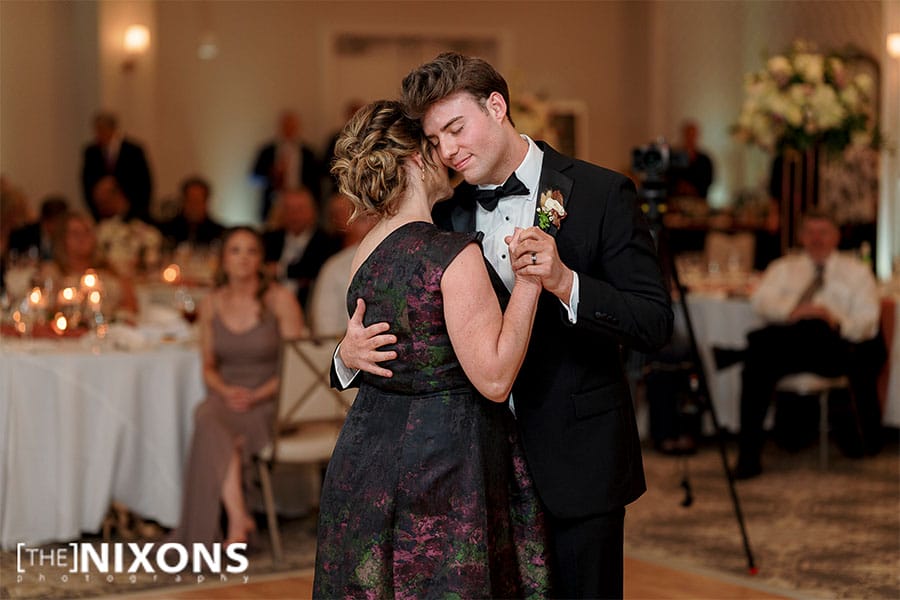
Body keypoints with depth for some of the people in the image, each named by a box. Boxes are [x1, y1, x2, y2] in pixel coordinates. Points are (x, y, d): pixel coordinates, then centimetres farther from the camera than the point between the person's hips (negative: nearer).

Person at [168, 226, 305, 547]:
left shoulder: (280, 300, -2)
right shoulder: (211, 305, 10)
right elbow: (208, 367, 16)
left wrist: (257, 396, -15)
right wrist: (226, 391, -6)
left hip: (269, 401, -3)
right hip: (226, 398, 3)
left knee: (210, 430, -33)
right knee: (208, 417, -34)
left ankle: (235, 520, -26)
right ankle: (238, 517, -37)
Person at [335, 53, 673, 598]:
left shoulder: (602, 194, -7)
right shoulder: (448, 213, 6)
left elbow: (655, 325, -12)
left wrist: (564, 282, -28)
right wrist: (351, 353, -13)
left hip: (576, 463, -4)